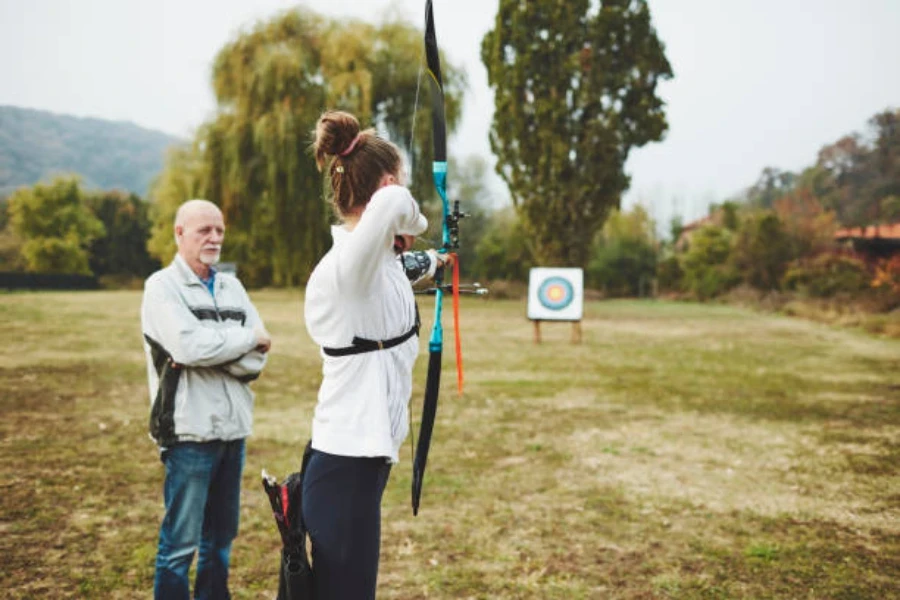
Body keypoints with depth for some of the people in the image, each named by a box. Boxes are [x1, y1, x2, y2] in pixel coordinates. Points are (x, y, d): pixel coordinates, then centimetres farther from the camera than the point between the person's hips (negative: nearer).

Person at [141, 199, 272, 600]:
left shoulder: (232, 287, 13)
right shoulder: (162, 287, -3)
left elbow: (258, 357, 2)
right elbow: (189, 345, -20)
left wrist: (209, 352, -15)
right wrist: (249, 337, -8)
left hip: (233, 428, 6)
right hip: (189, 431, -6)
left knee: (220, 539, 14)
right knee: (181, 543, 0)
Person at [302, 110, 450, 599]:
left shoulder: (370, 259, 8)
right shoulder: (351, 261, -21)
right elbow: (392, 203, -40)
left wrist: (429, 261, 52)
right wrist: (412, 222, -18)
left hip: (355, 459, 10)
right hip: (347, 468, -10)